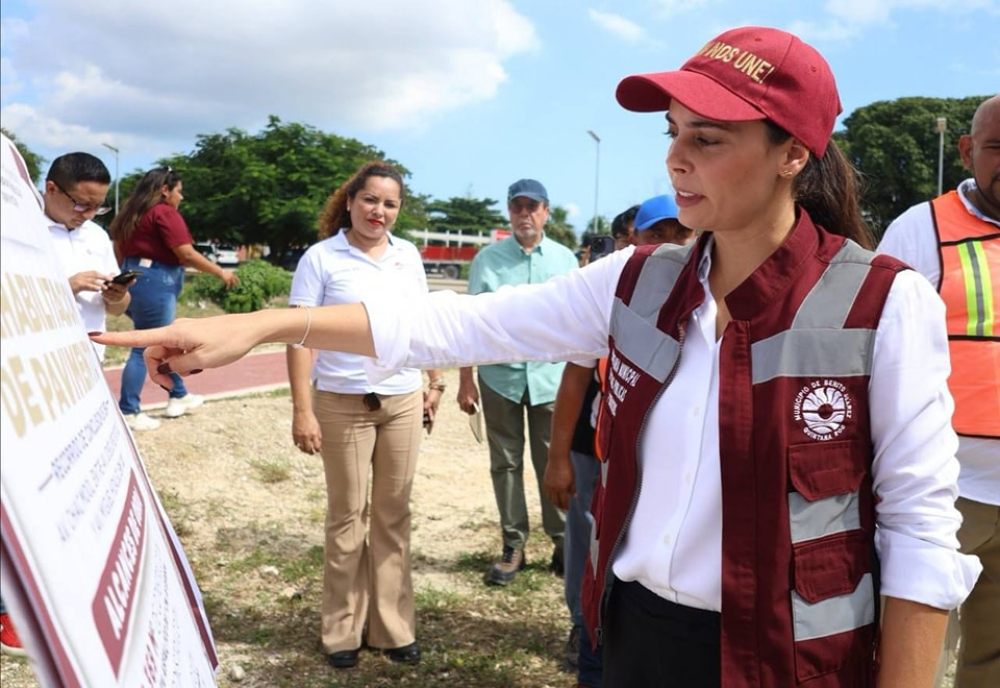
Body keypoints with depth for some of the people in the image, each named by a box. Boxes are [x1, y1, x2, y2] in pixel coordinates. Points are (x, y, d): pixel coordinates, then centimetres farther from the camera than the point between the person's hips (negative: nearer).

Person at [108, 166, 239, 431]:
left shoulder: (134, 213, 16)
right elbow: (187, 255, -17)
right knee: (147, 348, -4)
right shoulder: (165, 213, -12)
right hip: (154, 284, -10)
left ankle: (179, 396, 31)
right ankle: (128, 412, 1)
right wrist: (221, 273, -9)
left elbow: (119, 251, 19)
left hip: (136, 279, 10)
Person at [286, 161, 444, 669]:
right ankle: (343, 630, 21)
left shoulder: (408, 256, 6)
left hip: (403, 401, 4)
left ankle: (392, 625, 22)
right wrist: (301, 410, -15)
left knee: (393, 514, 10)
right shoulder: (321, 258, -7)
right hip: (342, 404, -4)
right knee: (347, 516, 7)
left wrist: (435, 383, 12)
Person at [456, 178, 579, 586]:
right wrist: (465, 381, 1)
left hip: (551, 378, 0)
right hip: (500, 376, 1)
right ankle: (513, 547, 19)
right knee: (505, 464, 9)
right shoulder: (488, 259, 3)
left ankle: (564, 544, 17)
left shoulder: (565, 259, 4)